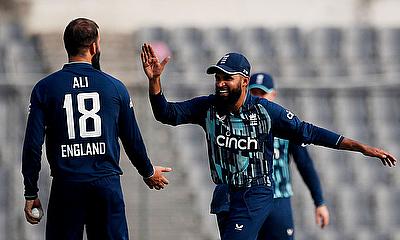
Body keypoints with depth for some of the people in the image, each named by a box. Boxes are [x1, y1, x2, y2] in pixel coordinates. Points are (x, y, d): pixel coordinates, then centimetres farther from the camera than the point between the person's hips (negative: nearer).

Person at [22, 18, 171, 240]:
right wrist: (148, 172, 30)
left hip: (66, 188, -1)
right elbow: (133, 140, 11)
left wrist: (31, 194, 4)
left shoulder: (45, 89, 0)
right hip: (107, 184, 1)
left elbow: (33, 145, -3)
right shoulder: (115, 87, 4)